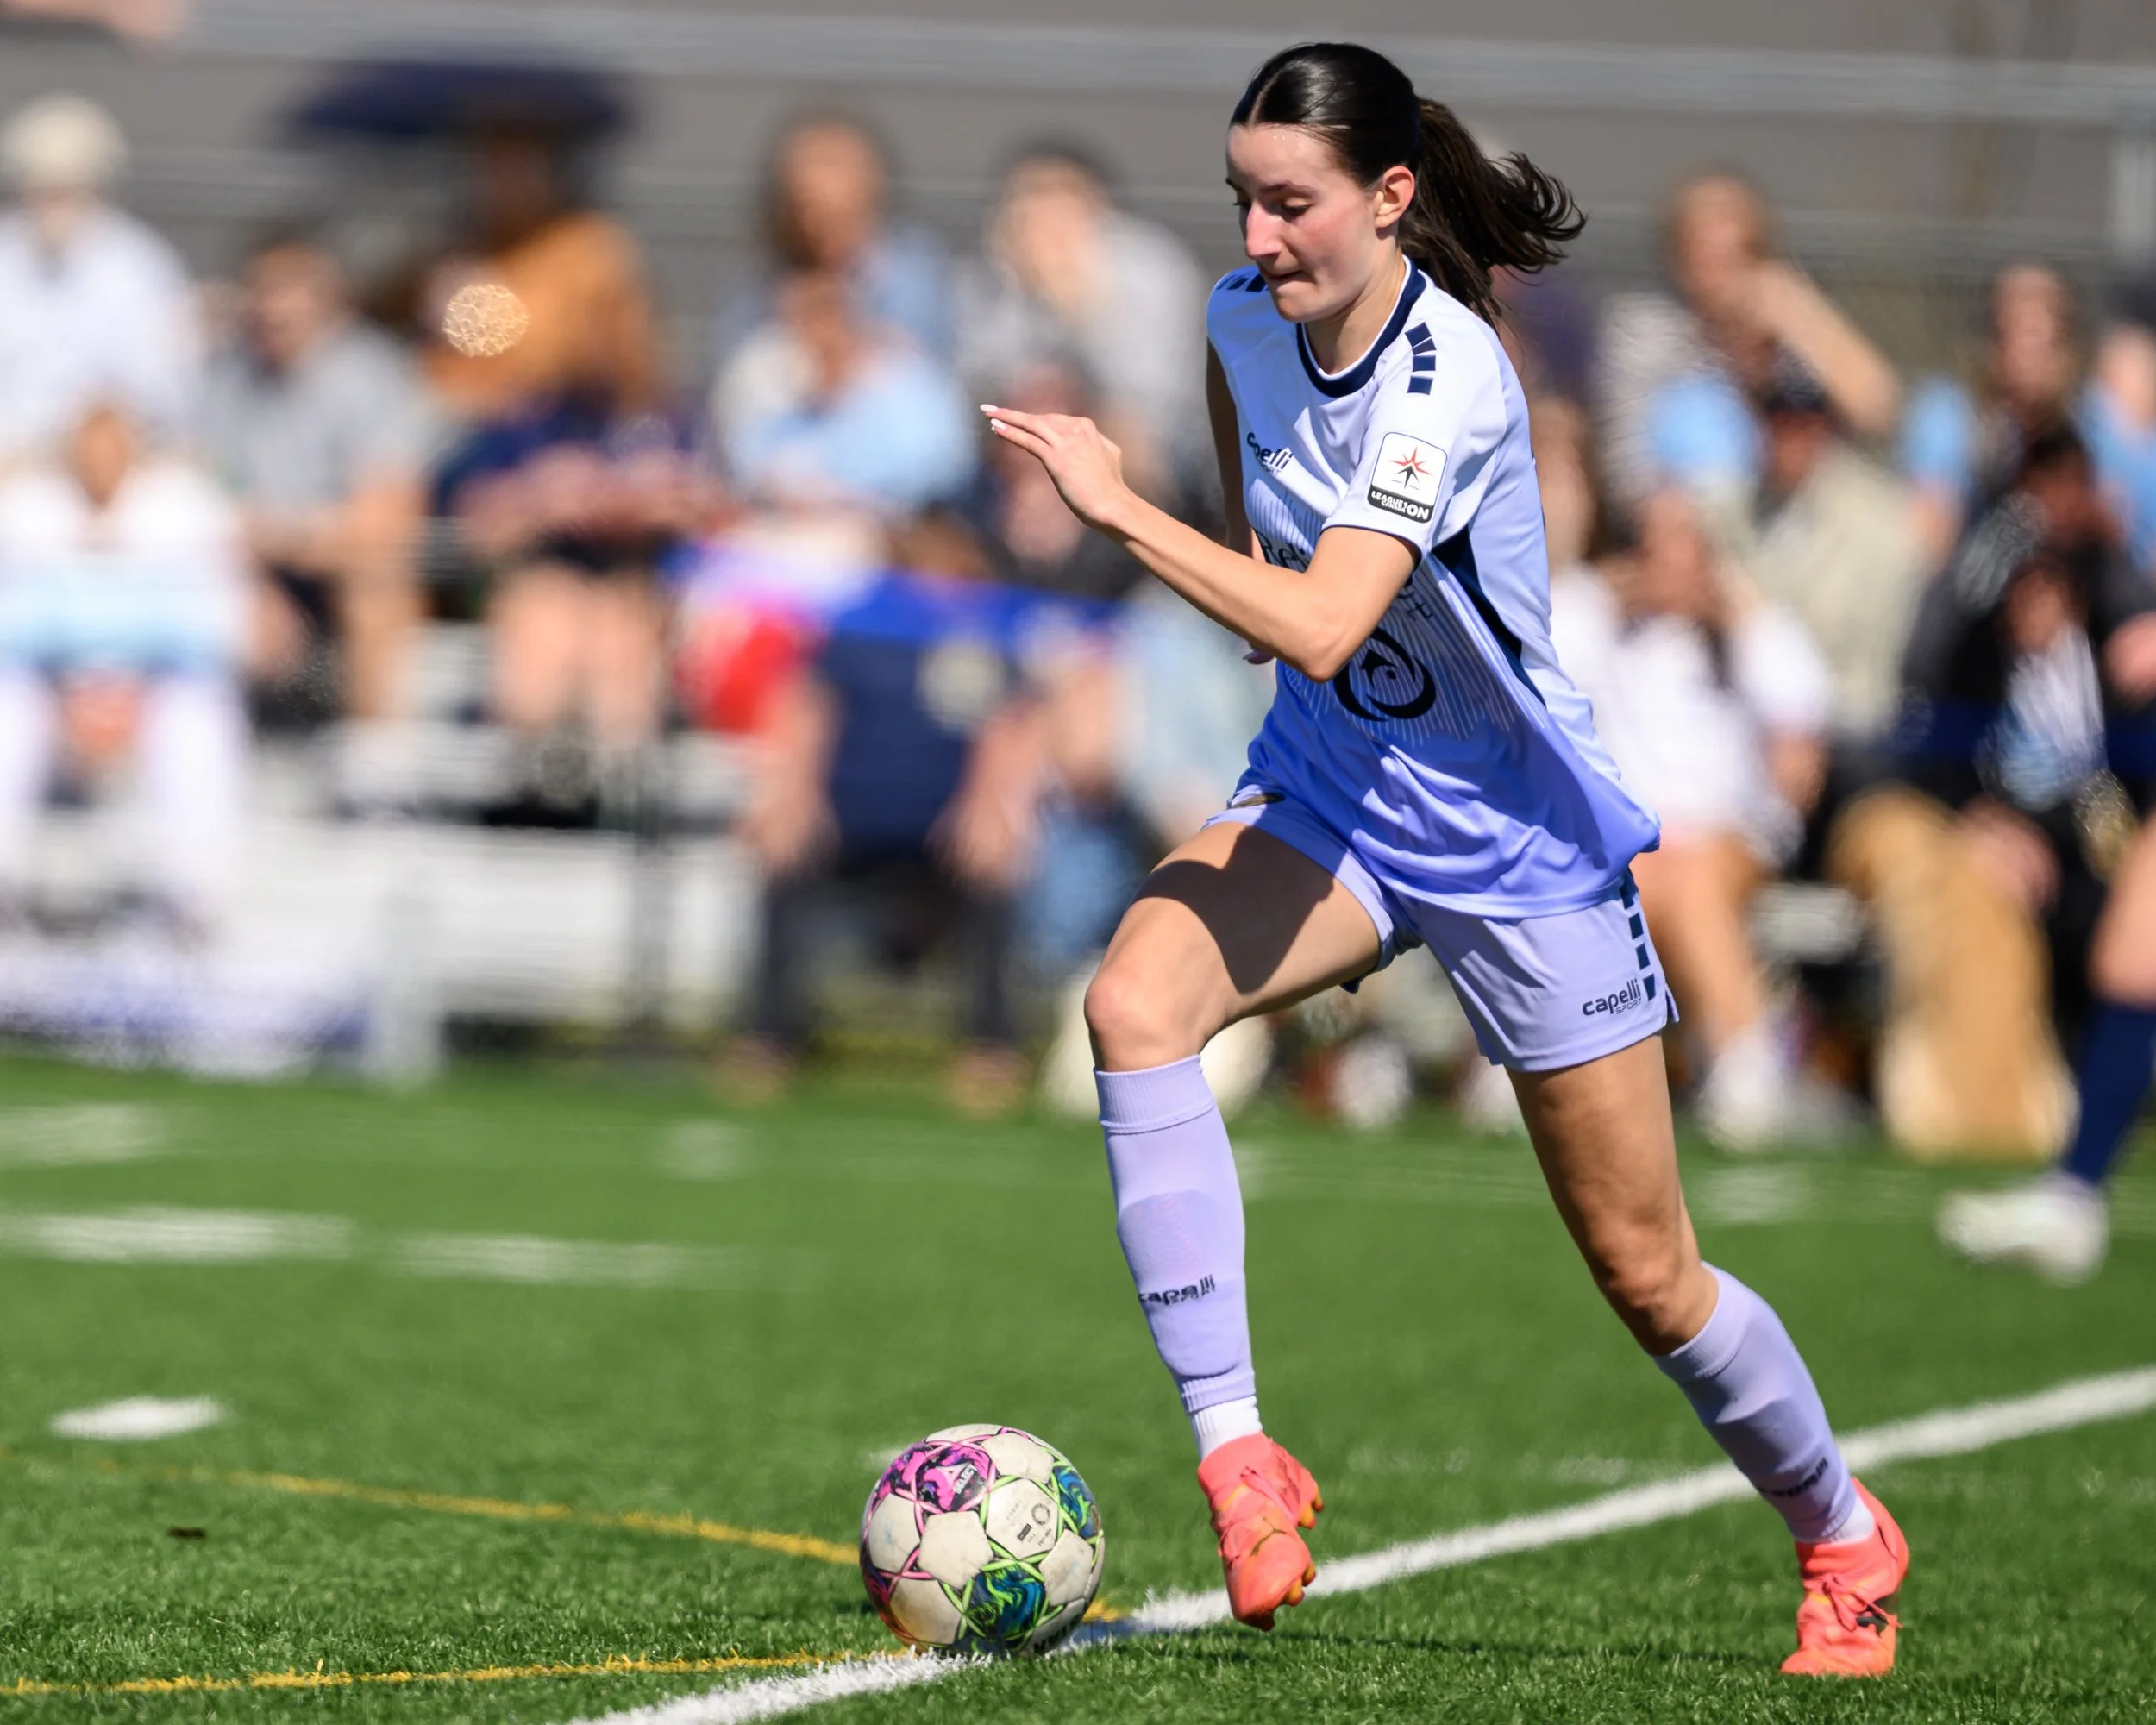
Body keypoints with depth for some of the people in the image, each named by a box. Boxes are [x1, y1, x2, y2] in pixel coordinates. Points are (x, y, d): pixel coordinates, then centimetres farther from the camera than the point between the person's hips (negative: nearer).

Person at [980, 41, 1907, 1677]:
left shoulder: (1447, 385, -28)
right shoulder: (1245, 319, -6)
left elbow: (1320, 627, -40)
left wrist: (1121, 508, -38)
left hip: (1515, 845, -6)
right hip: (1325, 795, 6)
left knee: (1646, 1275, 3)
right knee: (1134, 1001, -27)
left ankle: (1845, 1538, 31)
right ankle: (1235, 1455, -27)